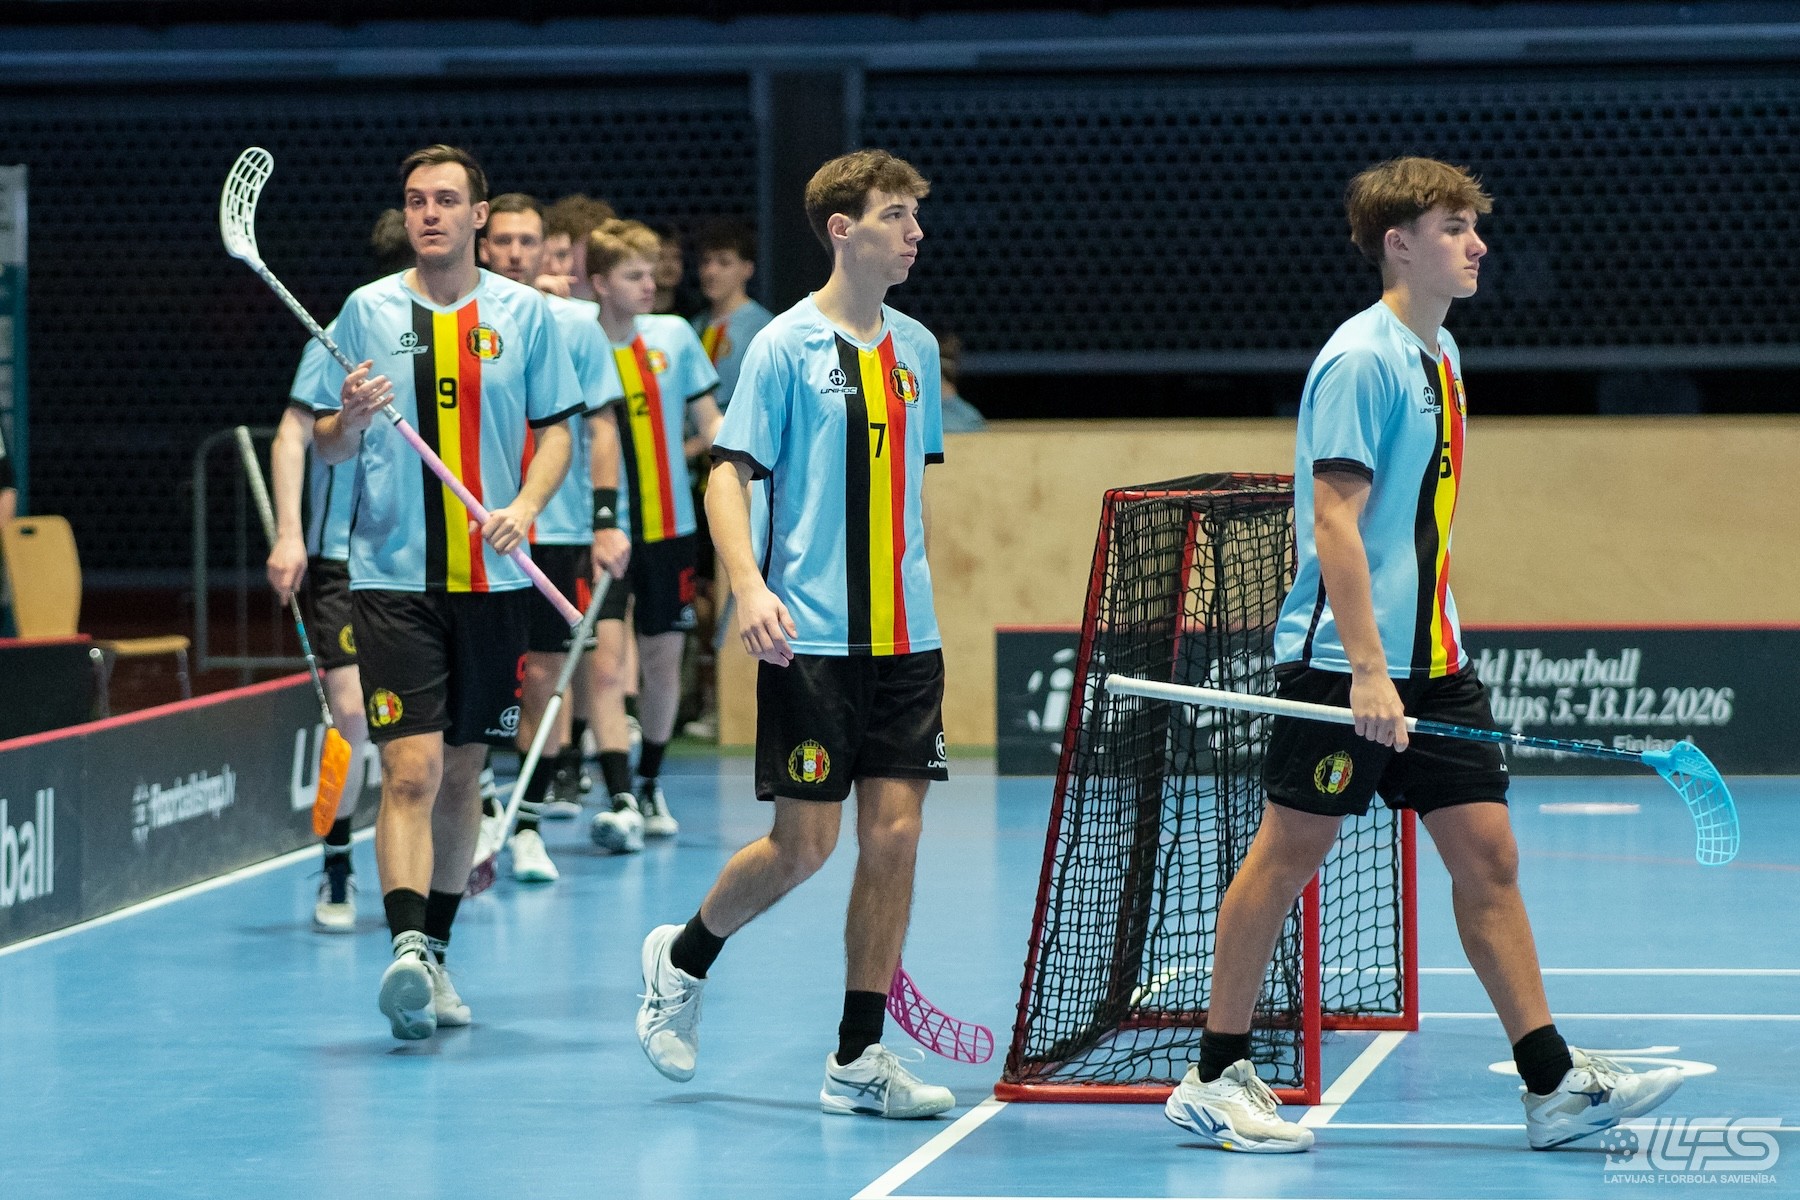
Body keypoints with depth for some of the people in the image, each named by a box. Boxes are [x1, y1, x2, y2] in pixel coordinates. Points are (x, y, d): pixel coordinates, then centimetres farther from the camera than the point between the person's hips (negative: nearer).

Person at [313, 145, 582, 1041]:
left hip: (491, 575, 2)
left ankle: (436, 953, 23)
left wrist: (526, 505, -11)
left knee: (461, 772, 10)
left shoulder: (523, 313, 5)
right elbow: (327, 446, 7)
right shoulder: (367, 312, 4)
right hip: (392, 573, -2)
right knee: (411, 768, -15)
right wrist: (349, 418, -16)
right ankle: (406, 949, -25)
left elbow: (556, 428, 7)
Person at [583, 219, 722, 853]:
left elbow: (709, 420, 7)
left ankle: (650, 785, 29)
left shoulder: (674, 336, 2)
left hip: (669, 527, 3)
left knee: (662, 660, 11)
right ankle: (620, 801, -16)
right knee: (607, 660, -13)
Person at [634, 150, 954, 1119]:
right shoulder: (787, 346, -6)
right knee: (803, 845, -4)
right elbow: (729, 473, -8)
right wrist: (748, 585, -22)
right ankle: (682, 958, 23)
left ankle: (858, 1058, 6)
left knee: (895, 834, -1)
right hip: (810, 637, -5)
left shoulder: (916, 348, 11)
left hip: (905, 638, 5)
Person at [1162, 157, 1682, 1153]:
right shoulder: (1361, 359, -13)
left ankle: (1554, 1085, 3)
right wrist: (1369, 669, -24)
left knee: (1487, 853, 4)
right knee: (1288, 854, 0)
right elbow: (1335, 521, -19)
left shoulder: (1440, 355, 14)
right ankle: (1215, 1079, 9)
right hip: (1342, 661, -8)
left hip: (1432, 662, 9)